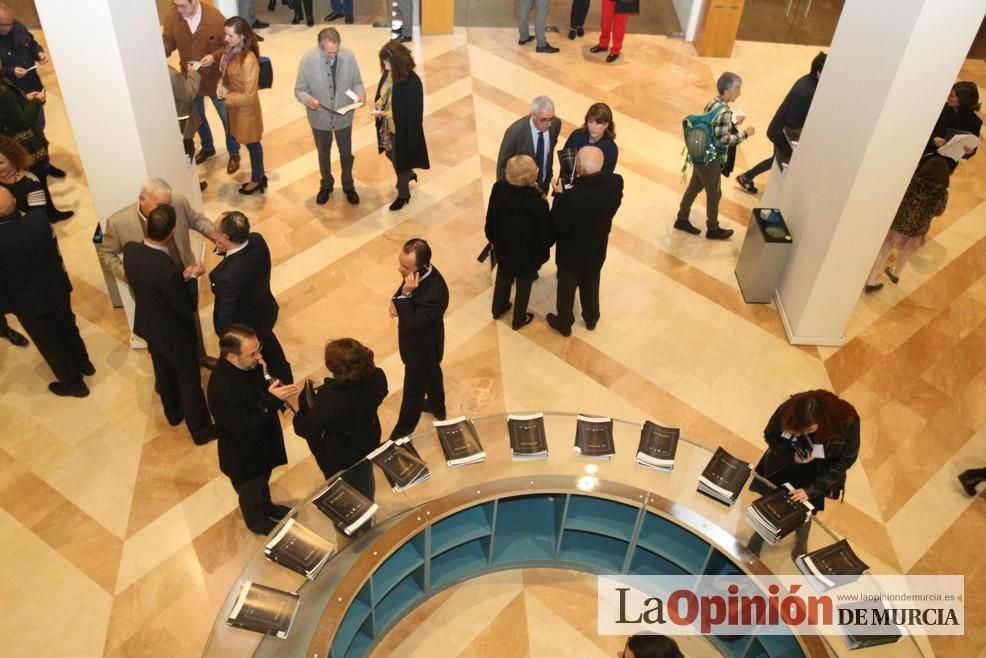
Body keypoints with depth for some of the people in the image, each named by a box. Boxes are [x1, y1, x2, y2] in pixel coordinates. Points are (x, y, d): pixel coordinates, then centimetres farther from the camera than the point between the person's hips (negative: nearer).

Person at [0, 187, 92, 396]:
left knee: (49, 344, 21)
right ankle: (83, 364, 54)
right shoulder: (39, 218, -24)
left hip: (30, 304, -4)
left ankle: (73, 383, 41)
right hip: (57, 288, 4)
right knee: (68, 328, 30)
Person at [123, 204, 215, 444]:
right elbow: (187, 309, -24)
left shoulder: (130, 250, -19)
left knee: (163, 371, 30)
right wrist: (191, 278, -13)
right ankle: (201, 430, 35)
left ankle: (174, 413, 54)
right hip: (174, 332, -7)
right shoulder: (169, 271, -40)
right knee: (189, 380, 16)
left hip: (148, 325, 7)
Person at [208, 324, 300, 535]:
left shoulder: (247, 365, -17)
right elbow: (245, 432, -36)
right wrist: (272, 401, -41)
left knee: (263, 480, 35)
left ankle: (266, 506, 63)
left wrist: (273, 390, -13)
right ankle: (258, 522, 53)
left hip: (261, 442, 7)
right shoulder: (222, 389, -42)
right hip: (243, 454, -7)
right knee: (251, 491, 25)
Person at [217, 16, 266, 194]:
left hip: (246, 108, -8)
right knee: (250, 143, 23)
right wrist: (221, 85, -8)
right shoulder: (231, 50, -6)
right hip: (235, 105, 8)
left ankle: (257, 180, 35)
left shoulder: (248, 60, -32)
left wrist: (226, 96, -17)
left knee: (252, 144, 14)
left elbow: (249, 96, -27)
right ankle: (259, 176, 40)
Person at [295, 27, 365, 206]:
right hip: (320, 118, -1)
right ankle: (326, 185, 45)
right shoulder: (308, 60, -20)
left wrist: (360, 94, -25)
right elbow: (300, 90, -13)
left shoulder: (348, 56, -15)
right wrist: (309, 99, -35)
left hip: (344, 116, 1)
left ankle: (348, 186, 43)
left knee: (346, 154, 19)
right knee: (324, 155, 20)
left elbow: (356, 82, -3)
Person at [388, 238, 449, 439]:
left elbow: (411, 324, -37)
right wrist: (396, 300, -16)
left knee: (412, 393, 15)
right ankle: (436, 407, 62)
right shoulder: (418, 273, -18)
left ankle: (401, 436, 38)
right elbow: (405, 286, 3)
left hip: (422, 347, -8)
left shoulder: (434, 294, -43)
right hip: (424, 342, 8)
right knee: (431, 372, 34)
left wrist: (406, 294, -44)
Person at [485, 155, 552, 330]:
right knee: (524, 283, 22)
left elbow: (490, 220, -5)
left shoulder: (499, 188, -21)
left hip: (503, 247, 4)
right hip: (528, 251, -4)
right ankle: (519, 319, 42)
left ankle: (498, 309, 54)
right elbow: (545, 233, -21)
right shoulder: (537, 200, -35)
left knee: (503, 277, 31)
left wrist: (494, 240, 13)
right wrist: (547, 244, 2)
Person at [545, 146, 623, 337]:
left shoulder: (573, 196, -38)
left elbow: (558, 225, -24)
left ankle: (564, 324, 44)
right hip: (597, 248, 5)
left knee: (566, 289, 22)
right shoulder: (616, 182, -21)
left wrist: (559, 195, -19)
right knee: (591, 285, 30)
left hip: (572, 252, -5)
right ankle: (591, 319, 52)